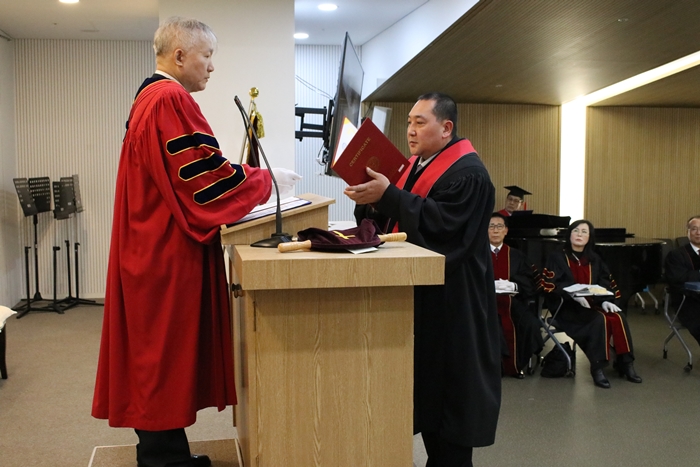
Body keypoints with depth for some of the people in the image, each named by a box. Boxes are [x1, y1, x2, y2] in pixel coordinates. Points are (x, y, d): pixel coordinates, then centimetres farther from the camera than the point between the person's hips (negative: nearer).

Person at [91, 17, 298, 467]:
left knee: (157, 350, 15)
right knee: (168, 351, -1)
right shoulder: (171, 99, -17)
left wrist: (248, 178, 13)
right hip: (168, 256, -11)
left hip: (153, 248, 11)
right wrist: (266, 179, -6)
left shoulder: (149, 97, 17)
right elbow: (205, 176, -20)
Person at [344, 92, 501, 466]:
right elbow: (396, 220, 16)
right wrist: (371, 204, -5)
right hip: (419, 295, 9)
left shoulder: (467, 173, -15)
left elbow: (441, 225, -28)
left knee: (448, 389, 0)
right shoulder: (418, 166, 14)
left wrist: (387, 195, -28)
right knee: (424, 378, 16)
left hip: (449, 303, -9)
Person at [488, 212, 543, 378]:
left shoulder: (517, 256, 18)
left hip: (513, 300, 2)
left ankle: (516, 364, -7)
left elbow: (531, 284, 7)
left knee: (530, 324, -28)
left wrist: (512, 286, -12)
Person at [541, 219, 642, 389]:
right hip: (567, 306, -5)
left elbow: (607, 284, 10)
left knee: (618, 317, -22)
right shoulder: (557, 257, 1)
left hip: (593, 304, 5)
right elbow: (549, 284, -11)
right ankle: (597, 367, -24)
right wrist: (573, 294, -26)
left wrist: (606, 301, -12)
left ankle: (624, 363, -11)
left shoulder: (594, 259, 17)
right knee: (599, 320, -31)